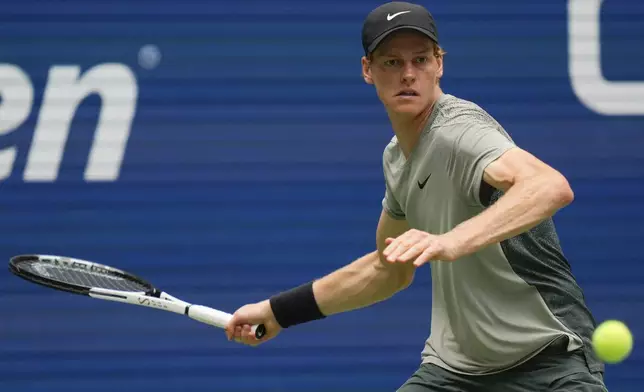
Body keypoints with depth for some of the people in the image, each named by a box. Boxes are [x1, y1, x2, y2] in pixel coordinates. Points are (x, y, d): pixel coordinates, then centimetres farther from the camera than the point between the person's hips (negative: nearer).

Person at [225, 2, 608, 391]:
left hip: (549, 359, -7)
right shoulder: (397, 156, 8)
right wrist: (279, 311, 26)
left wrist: (453, 242, -52)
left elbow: (553, 187, -40)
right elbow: (390, 269, 24)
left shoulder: (459, 131, -19)